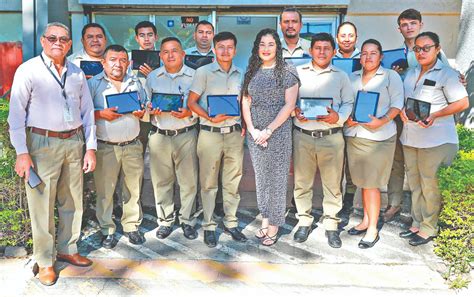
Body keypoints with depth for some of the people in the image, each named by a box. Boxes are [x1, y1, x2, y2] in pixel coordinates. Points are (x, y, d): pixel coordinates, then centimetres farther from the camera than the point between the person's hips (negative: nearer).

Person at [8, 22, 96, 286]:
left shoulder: (77, 73, 11)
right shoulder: (28, 70, -3)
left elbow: (87, 111, 13)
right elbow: (16, 113, -6)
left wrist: (91, 147, 7)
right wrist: (22, 153, -11)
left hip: (74, 142, 5)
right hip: (43, 143, -4)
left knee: (73, 202, 12)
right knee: (42, 204, 2)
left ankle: (67, 249, 30)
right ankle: (44, 261, 16)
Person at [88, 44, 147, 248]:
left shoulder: (135, 83, 14)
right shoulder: (94, 84, 2)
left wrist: (142, 113, -2)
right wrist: (101, 114, -18)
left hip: (132, 145, 3)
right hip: (105, 147, -3)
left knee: (133, 189, 7)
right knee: (105, 191, 1)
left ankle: (131, 226, 22)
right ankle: (107, 230, 16)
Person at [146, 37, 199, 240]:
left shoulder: (194, 76, 2)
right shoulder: (152, 77, 10)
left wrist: (189, 112, -16)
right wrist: (152, 111, -8)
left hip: (186, 134, -2)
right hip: (159, 135, 2)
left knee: (189, 181, 3)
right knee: (161, 181, 7)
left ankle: (187, 220, 20)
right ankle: (165, 221, 23)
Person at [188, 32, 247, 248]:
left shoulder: (240, 75, 12)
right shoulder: (204, 72, 0)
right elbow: (191, 102, -3)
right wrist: (211, 118, -16)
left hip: (234, 133, 3)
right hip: (210, 133, -3)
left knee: (232, 182, 9)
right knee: (209, 183, 4)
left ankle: (231, 223, 23)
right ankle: (208, 226, 15)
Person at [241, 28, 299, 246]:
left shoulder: (287, 72, -3)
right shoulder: (252, 71, 10)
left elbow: (289, 105, -10)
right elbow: (245, 102, 7)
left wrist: (268, 130, -13)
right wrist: (252, 130, -5)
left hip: (278, 132, -4)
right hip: (255, 133, 4)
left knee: (277, 179, 2)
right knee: (261, 177, 11)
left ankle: (274, 225, 13)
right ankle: (265, 218, 25)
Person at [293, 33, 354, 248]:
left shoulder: (341, 76, 11)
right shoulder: (298, 73, 9)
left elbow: (348, 103, 8)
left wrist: (338, 116, -12)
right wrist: (295, 112, -11)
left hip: (331, 137, 0)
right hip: (302, 135, 0)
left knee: (332, 183, 3)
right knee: (302, 182, 6)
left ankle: (331, 225, 18)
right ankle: (304, 222, 23)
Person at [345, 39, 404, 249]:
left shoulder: (391, 76, 1)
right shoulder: (353, 77, 13)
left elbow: (397, 103, -5)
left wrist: (382, 121, -19)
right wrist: (347, 118, -5)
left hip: (378, 137, -4)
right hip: (354, 135, 5)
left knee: (371, 183, -3)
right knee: (362, 182, 12)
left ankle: (373, 229, 8)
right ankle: (366, 220, 26)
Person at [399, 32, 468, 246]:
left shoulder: (446, 74, -6)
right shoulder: (411, 74, 14)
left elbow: (462, 103, -11)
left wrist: (434, 115, -22)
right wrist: (402, 111, -1)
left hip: (434, 139, -6)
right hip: (410, 138, 7)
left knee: (428, 184, 0)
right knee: (414, 183, 13)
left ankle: (428, 228, 14)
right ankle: (417, 223, 26)